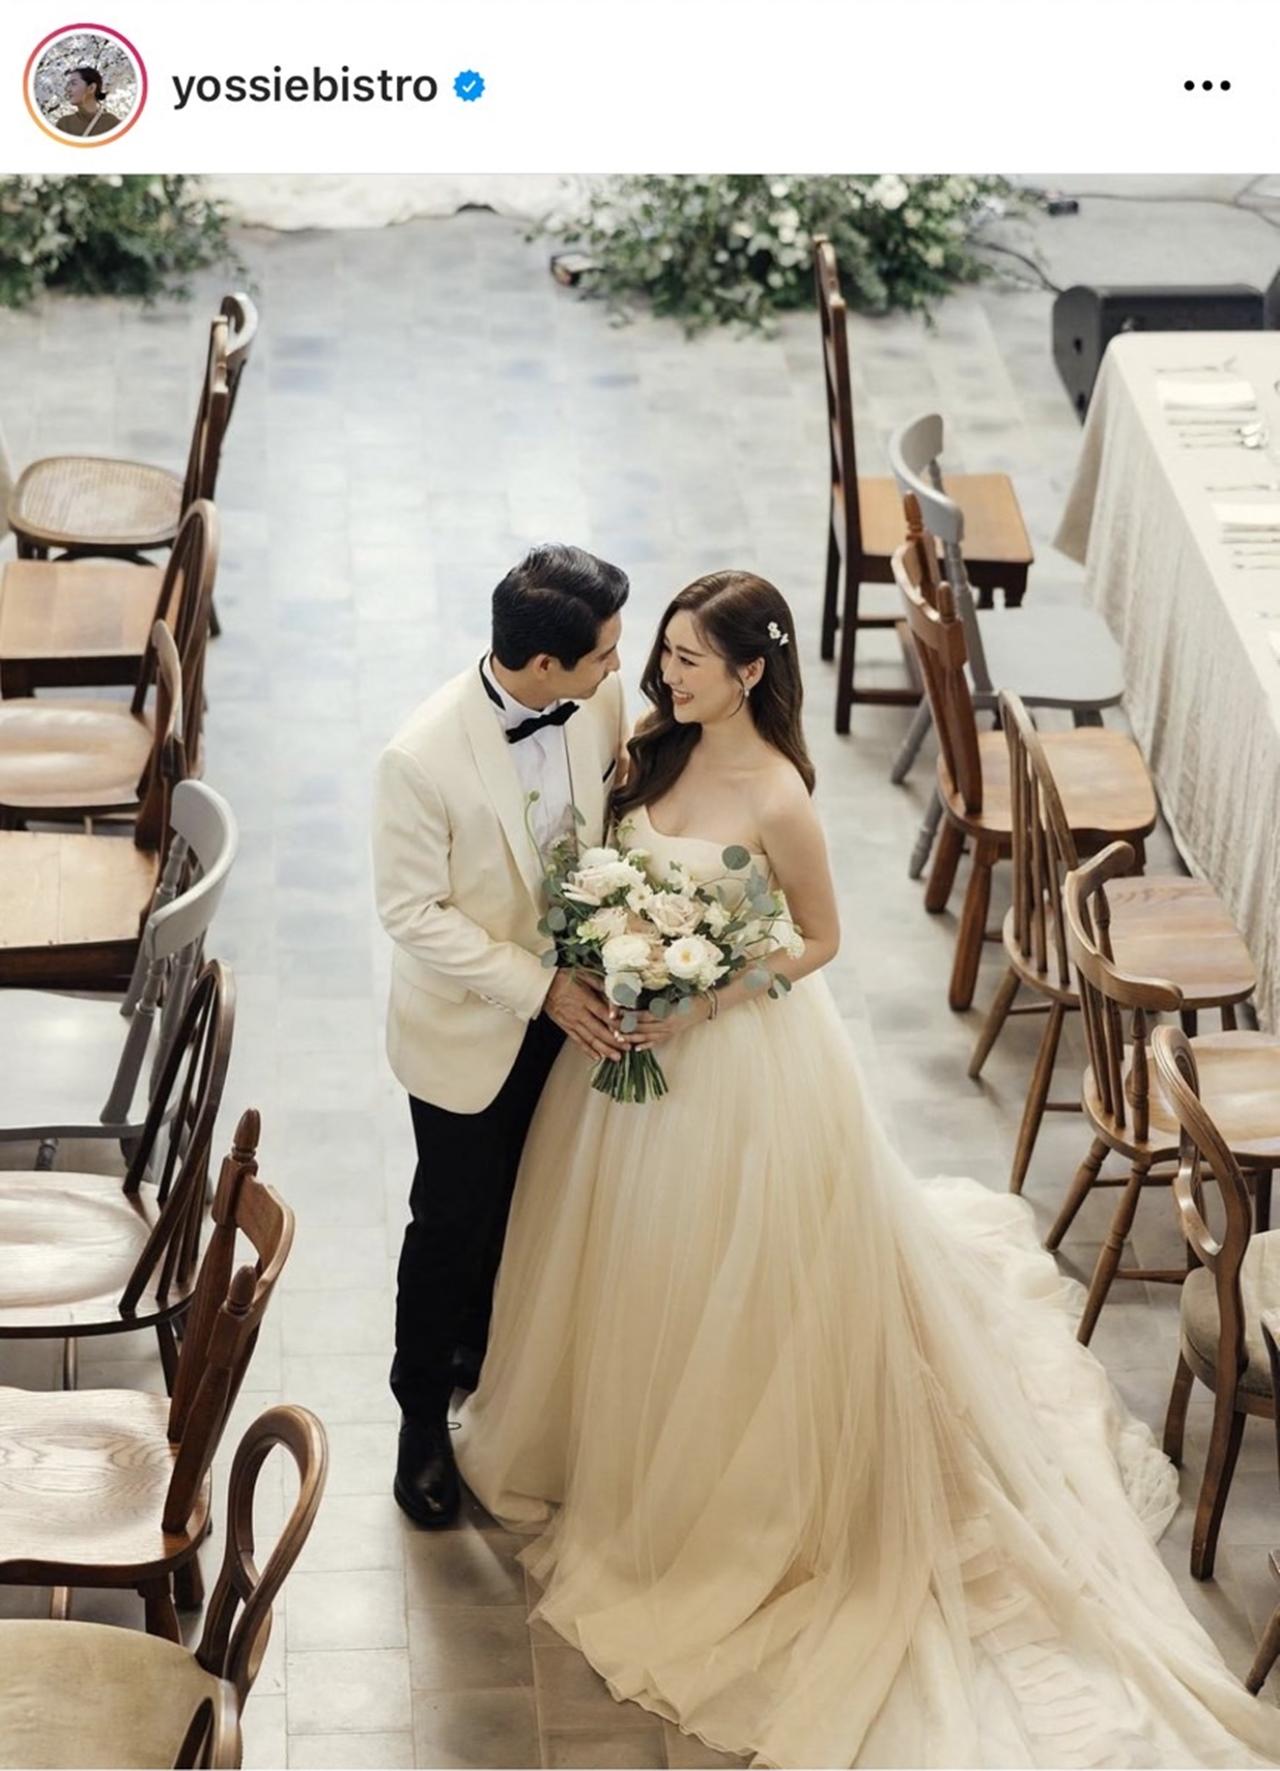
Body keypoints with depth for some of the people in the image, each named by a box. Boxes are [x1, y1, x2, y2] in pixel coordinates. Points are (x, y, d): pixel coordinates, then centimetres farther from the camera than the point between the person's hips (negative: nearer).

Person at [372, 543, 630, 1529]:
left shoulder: (601, 700, -17)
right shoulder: (423, 759, -32)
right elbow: (413, 913, -22)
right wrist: (540, 988, -23)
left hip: (569, 1002, 5)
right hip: (469, 1024, -5)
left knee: (525, 1202, 25)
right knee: (451, 1224, 13)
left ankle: (486, 1346, 51)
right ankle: (425, 1411, 36)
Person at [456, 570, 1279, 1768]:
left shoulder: (777, 800, -26)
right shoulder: (659, 748, -6)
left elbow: (820, 942, -15)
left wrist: (700, 1004, -23)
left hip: (735, 1053, -7)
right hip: (639, 1028, 7)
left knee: (718, 1271, 11)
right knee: (630, 1250, 24)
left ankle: (713, 1486, 33)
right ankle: (621, 1424, 49)